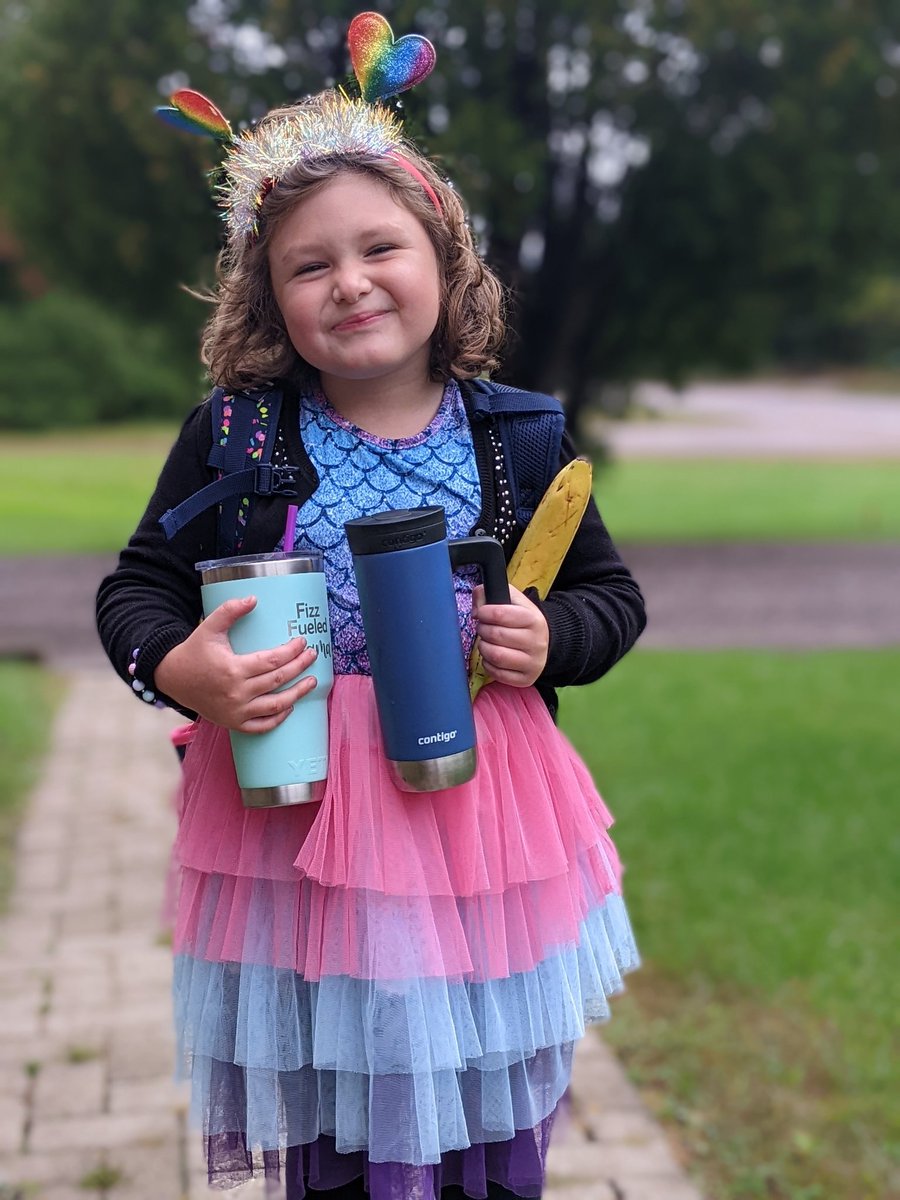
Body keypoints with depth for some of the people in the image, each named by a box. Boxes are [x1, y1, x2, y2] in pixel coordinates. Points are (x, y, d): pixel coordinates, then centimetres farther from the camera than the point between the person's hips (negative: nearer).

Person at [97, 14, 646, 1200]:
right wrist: (180, 668, -17)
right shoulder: (234, 435, -3)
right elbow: (136, 590, 3)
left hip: (481, 813, 1)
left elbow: (614, 593, 11)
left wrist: (551, 639, -10)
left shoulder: (515, 437, 0)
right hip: (297, 823, -1)